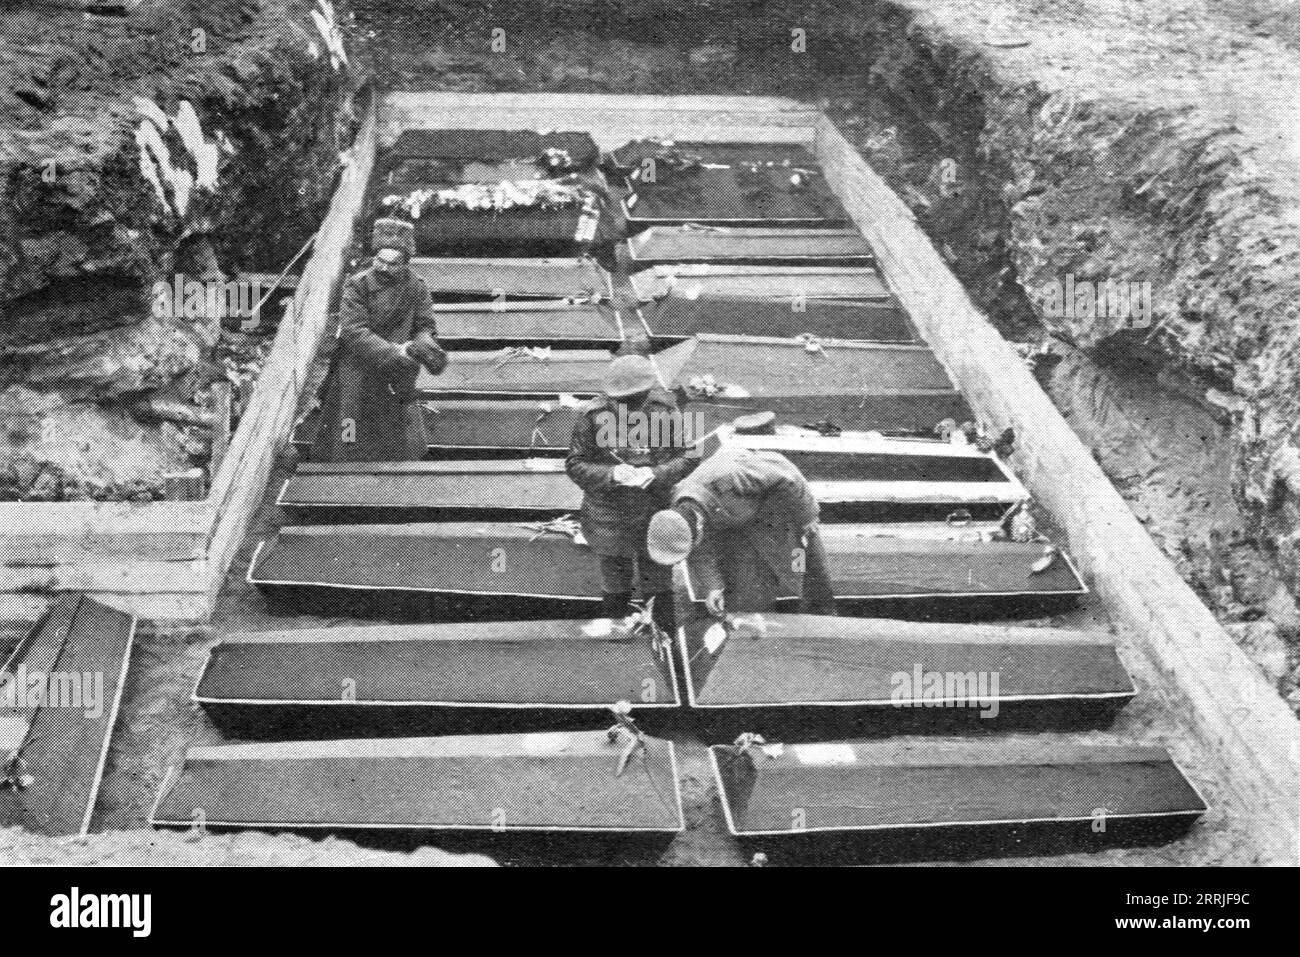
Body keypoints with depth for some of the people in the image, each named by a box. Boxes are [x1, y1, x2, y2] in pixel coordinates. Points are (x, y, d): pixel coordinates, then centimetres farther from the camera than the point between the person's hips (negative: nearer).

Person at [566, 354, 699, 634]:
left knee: (657, 569, 15)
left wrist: (656, 473, -25)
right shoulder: (593, 417, -15)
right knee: (614, 568, 19)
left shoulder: (665, 412, -13)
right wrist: (611, 474, -27)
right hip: (609, 514, 0)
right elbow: (575, 464, -11)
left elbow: (689, 456, -8)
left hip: (655, 514, 0)